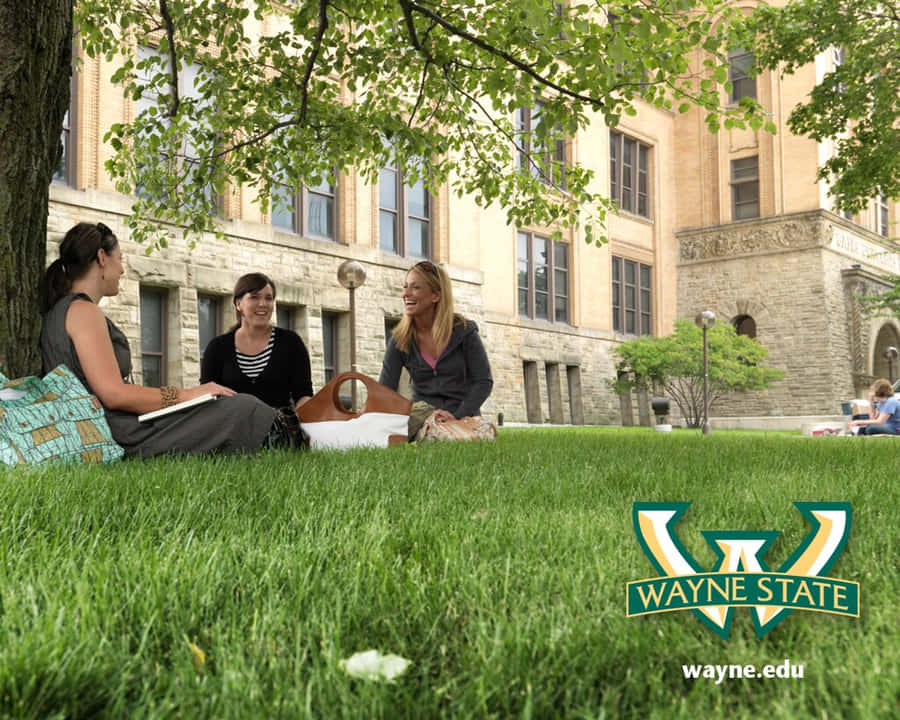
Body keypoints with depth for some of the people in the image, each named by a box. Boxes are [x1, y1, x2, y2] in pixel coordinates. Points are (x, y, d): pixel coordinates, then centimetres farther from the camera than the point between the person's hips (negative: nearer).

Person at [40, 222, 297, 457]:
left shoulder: (57, 312, 20)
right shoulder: (83, 311, -11)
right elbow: (113, 394, -20)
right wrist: (185, 395, -13)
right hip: (122, 436, -10)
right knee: (246, 410, -7)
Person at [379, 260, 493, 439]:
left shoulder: (463, 330, -4)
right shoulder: (400, 340, 2)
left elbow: (484, 382, -4)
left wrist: (457, 416, -16)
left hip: (462, 413, -1)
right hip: (423, 410, 2)